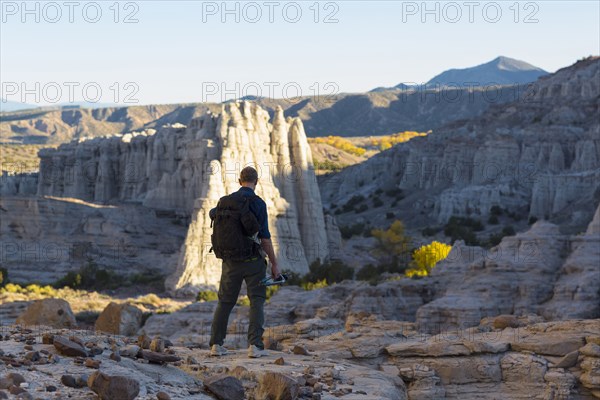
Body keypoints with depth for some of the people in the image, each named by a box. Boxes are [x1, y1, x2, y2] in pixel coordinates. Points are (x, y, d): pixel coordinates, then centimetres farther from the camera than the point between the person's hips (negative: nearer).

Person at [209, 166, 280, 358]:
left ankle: (216, 344, 9)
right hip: (253, 260, -4)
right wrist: (274, 264, -5)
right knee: (257, 301, 2)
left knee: (225, 301, 12)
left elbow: (213, 213, 29)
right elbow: (264, 237, -12)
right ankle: (255, 345, -7)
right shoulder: (258, 203, -10)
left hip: (231, 260, 4)